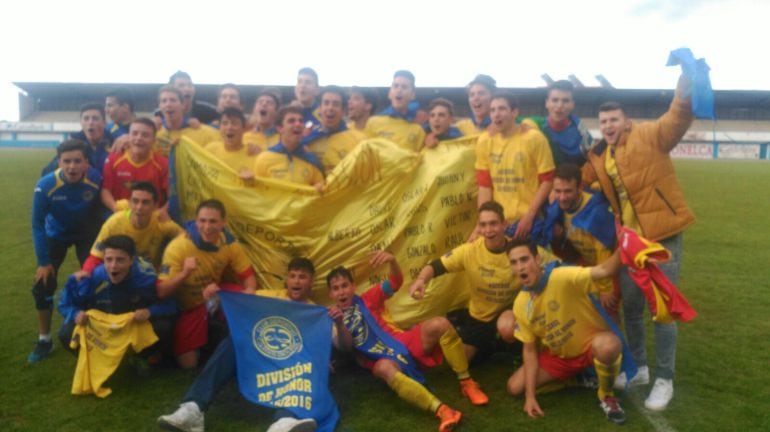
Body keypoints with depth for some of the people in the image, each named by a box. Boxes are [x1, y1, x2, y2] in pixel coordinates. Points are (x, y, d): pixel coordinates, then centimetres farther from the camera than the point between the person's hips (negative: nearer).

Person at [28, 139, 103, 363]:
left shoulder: (97, 179, -29)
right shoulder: (45, 186, -29)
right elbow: (38, 225, -16)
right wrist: (43, 261, -13)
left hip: (87, 234, 0)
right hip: (56, 235, 0)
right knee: (42, 286, -5)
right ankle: (44, 340, 13)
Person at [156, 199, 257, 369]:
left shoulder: (229, 243, -16)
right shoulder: (178, 247, -27)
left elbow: (248, 277, -10)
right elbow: (161, 292, -27)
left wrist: (249, 292, -33)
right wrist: (184, 273, -45)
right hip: (186, 307, -3)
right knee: (188, 363, -8)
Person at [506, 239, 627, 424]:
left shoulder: (562, 277, -27)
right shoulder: (520, 305, -10)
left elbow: (604, 270, -42)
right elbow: (529, 349, -3)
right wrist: (530, 395, -7)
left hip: (591, 343, -5)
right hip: (559, 356, 5)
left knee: (608, 345, -41)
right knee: (515, 387, -3)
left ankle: (606, 396, -8)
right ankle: (578, 377, 13)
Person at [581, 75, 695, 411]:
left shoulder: (649, 136, -8)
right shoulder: (598, 156, 7)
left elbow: (679, 116, -23)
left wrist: (687, 76, -38)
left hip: (663, 237, -6)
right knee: (630, 308, 14)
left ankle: (665, 380, 16)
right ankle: (639, 367, 34)